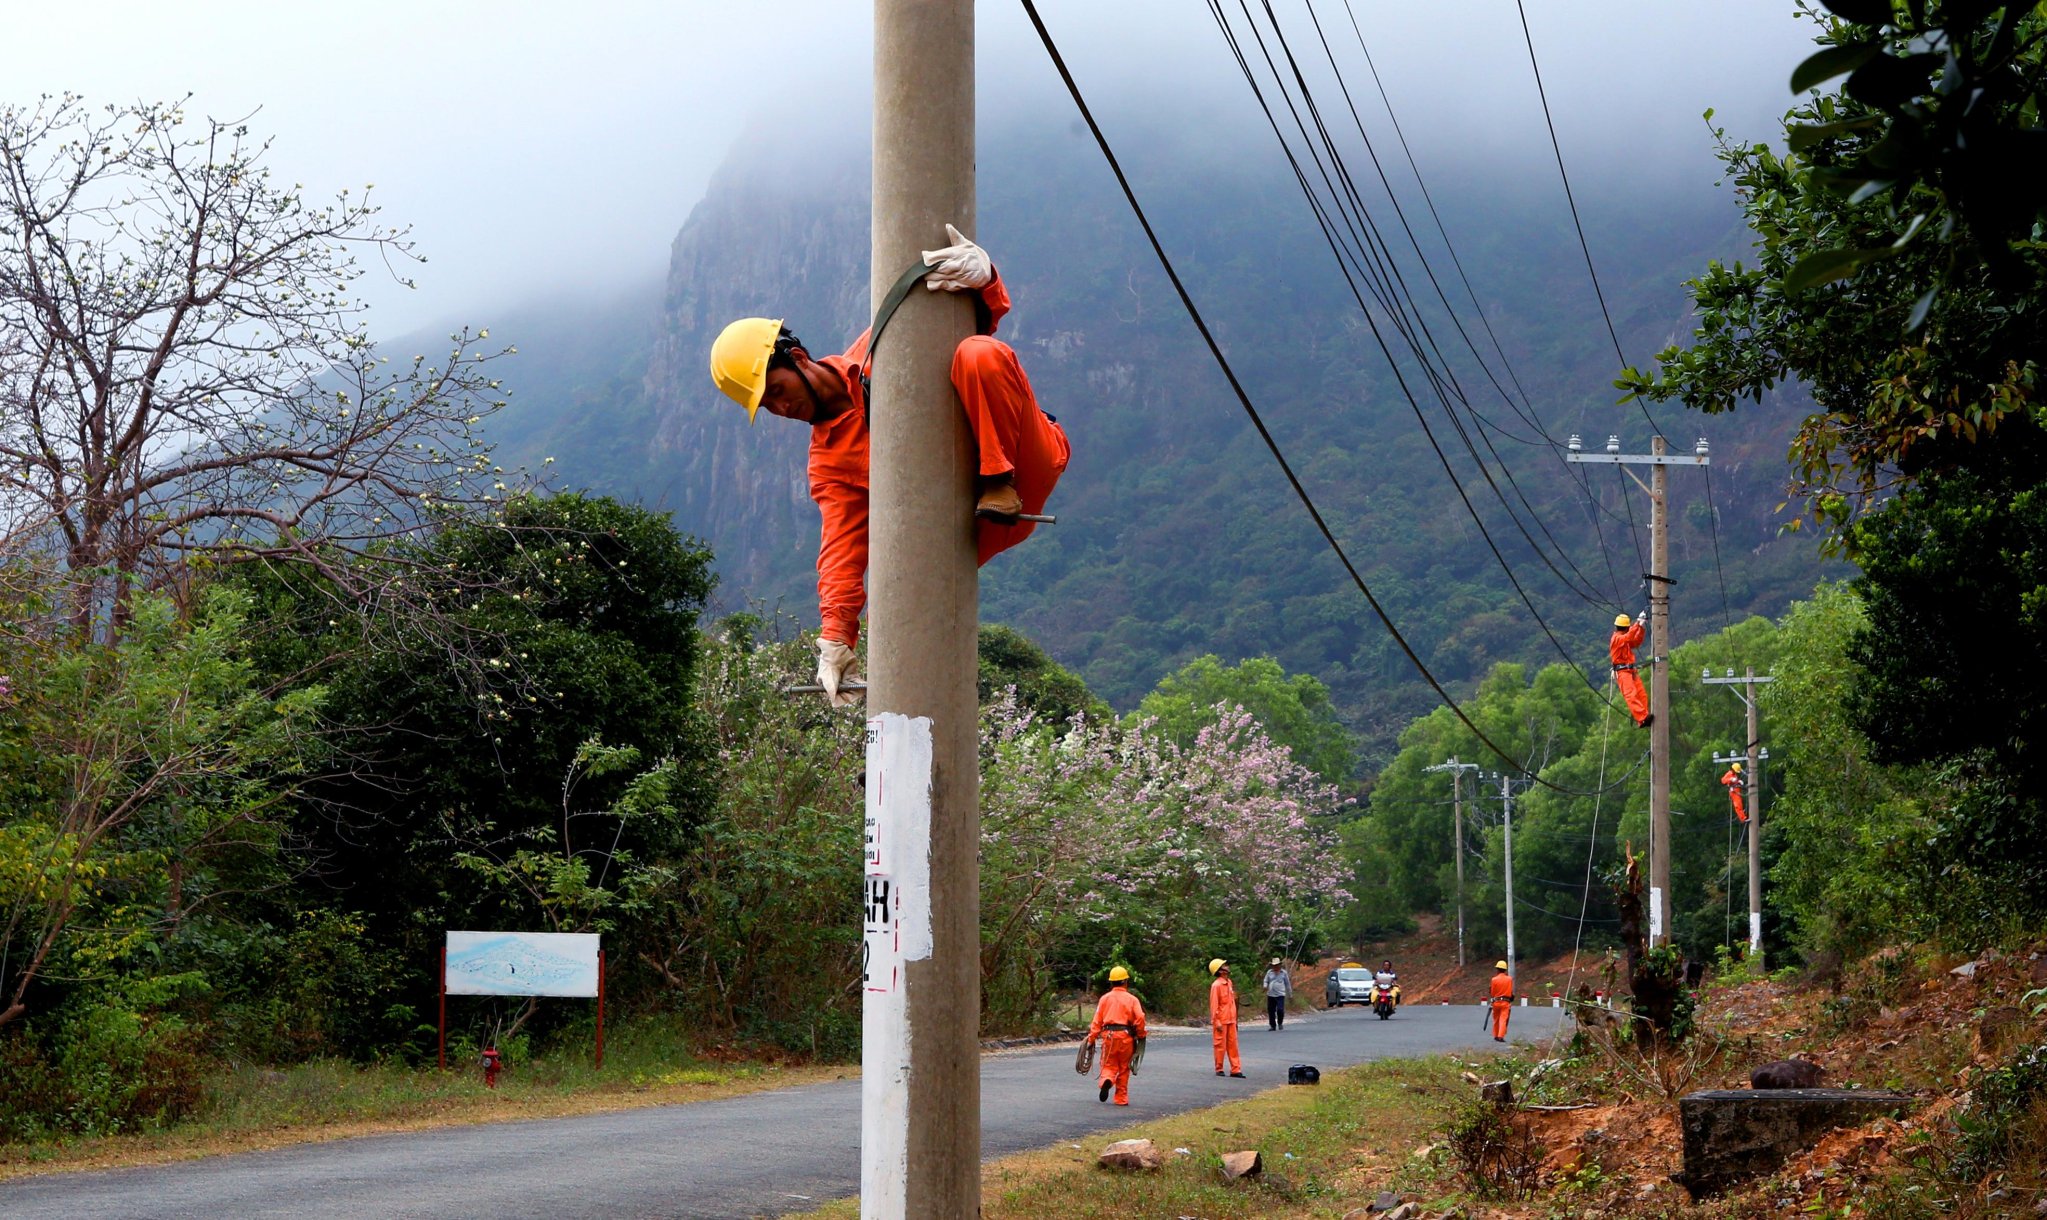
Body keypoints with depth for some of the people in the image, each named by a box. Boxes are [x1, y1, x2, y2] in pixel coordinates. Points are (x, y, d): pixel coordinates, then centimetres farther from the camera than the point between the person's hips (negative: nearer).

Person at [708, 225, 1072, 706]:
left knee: (981, 353, -26)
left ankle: (999, 484, -22)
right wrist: (835, 636, -14)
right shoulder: (828, 458, 11)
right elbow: (843, 548, 0)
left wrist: (981, 275, -21)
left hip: (1028, 464, -4)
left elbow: (984, 317, 4)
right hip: (984, 530, 4)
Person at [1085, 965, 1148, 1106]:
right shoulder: (1132, 999, 1)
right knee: (1124, 1068, 12)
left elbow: (1097, 1020, 1)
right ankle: (1121, 1098, 15)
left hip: (1109, 1036, 1)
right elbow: (1140, 1018, -10)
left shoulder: (1105, 998, 5)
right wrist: (1141, 1035, 4)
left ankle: (1107, 1080, -24)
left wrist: (1092, 1038, 3)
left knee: (1109, 1065, 9)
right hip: (1126, 1036, -1)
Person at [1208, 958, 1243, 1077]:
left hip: (1231, 1020, 7)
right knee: (1221, 1045, 2)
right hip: (1221, 1021, -7)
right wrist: (1216, 1022, -17)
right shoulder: (1216, 985, -14)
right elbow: (1214, 1005, -14)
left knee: (1232, 1045, 7)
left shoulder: (1229, 983, 11)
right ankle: (1219, 1069, 12)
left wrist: (1235, 1019, 16)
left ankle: (1235, 1069, 9)